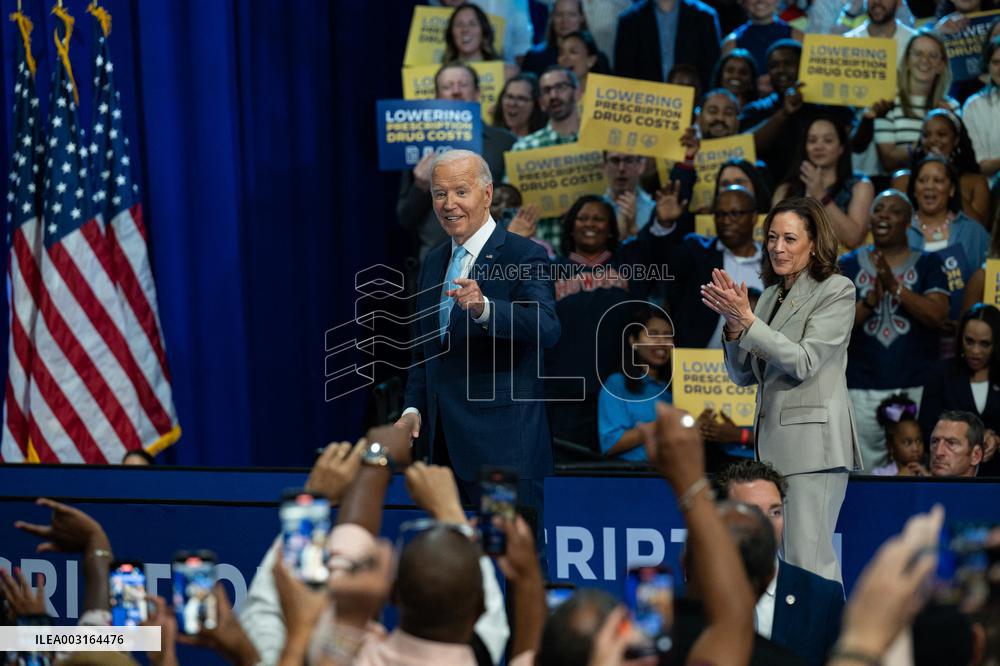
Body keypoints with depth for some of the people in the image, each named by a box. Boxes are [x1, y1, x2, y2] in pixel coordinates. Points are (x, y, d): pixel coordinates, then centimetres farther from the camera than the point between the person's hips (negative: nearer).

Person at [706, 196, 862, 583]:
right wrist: (734, 325, -4)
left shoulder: (837, 291, -4)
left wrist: (746, 319, -17)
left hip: (813, 439, -8)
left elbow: (804, 362, -14)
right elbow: (742, 375, 14)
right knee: (780, 561, 7)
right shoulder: (771, 295, 17)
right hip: (773, 440, 8)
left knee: (808, 562, -12)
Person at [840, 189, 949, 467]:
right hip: (862, 389, 1)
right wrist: (871, 300, -15)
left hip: (916, 387, -1)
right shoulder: (849, 265, 11)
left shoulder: (928, 264, 8)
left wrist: (895, 287, -14)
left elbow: (938, 316, -6)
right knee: (864, 474, -1)